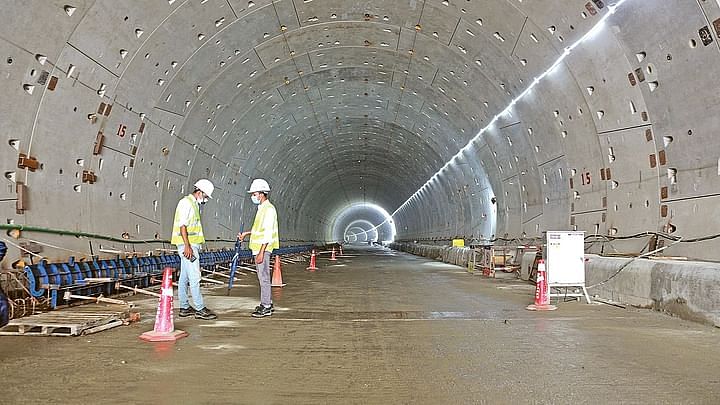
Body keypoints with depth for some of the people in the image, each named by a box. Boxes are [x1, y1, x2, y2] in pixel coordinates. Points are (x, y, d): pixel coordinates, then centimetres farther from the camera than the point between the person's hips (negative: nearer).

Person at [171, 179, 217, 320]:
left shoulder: (193, 204, 20)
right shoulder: (186, 202, -11)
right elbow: (182, 225, -19)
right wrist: (187, 246, -24)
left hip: (191, 245, 10)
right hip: (187, 245, -10)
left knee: (184, 277, 11)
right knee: (194, 277, -10)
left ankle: (184, 308, 15)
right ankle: (200, 309, -10)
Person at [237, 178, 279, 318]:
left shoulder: (269, 209, -16)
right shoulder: (261, 208, 15)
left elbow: (268, 232, -22)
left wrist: (261, 252, -24)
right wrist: (246, 233, 26)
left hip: (263, 248, -10)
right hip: (258, 248, 10)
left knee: (263, 277, -6)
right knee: (262, 276, 14)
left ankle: (266, 307, -1)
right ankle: (267, 303, 23)